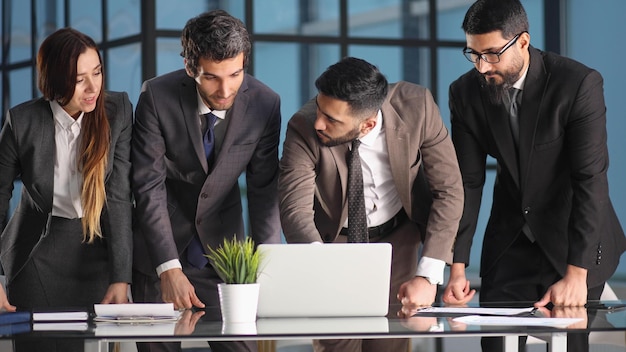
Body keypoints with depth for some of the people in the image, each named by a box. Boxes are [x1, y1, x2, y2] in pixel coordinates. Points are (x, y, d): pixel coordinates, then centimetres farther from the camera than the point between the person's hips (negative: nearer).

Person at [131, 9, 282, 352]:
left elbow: (264, 189, -8)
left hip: (223, 245, 1)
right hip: (160, 248, -1)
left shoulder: (265, 103, -13)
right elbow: (149, 187, -19)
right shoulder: (157, 96, -19)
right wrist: (169, 269, -27)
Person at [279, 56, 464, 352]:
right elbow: (295, 211, -34)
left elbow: (449, 191, -21)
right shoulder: (303, 129, -30)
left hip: (398, 238, 1)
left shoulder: (417, 106, -28)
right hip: (335, 240, -1)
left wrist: (428, 275, -28)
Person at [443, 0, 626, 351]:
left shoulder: (580, 84, -21)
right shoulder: (466, 93, -8)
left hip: (574, 240, -3)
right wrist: (457, 267, -13)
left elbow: (591, 181, -24)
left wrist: (576, 273, -28)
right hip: (510, 240, 4)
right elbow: (467, 182, -6)